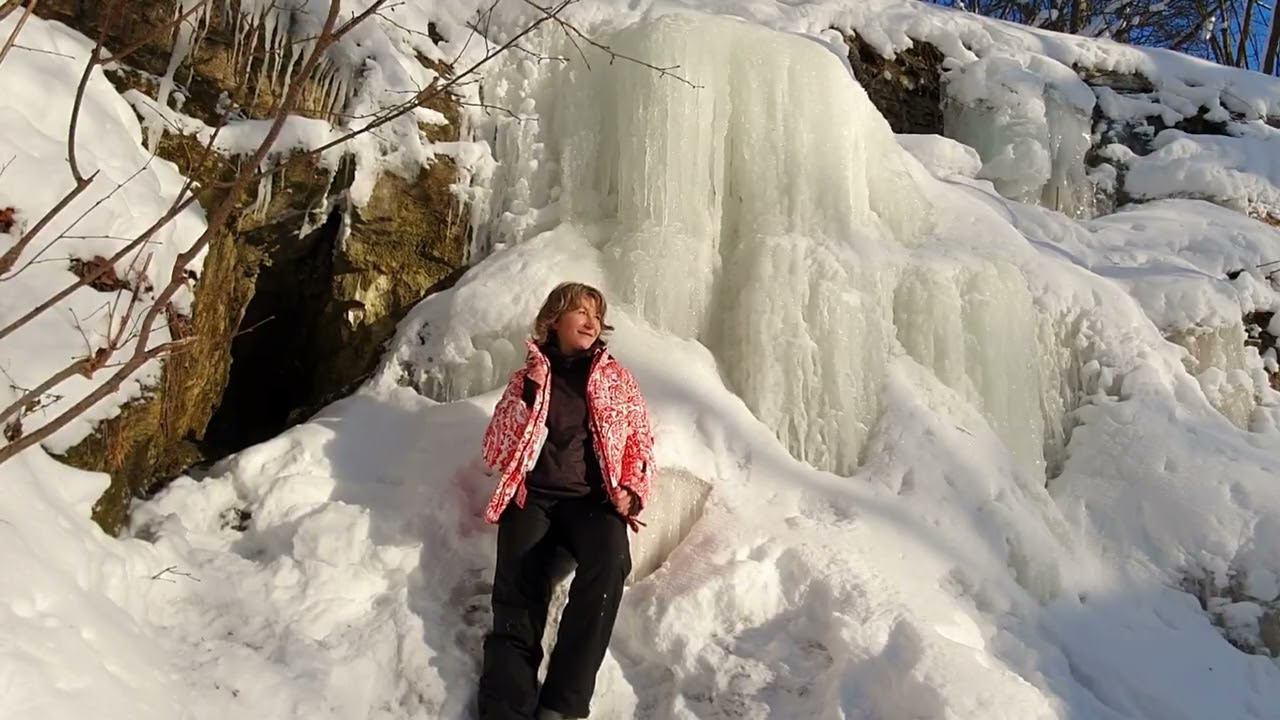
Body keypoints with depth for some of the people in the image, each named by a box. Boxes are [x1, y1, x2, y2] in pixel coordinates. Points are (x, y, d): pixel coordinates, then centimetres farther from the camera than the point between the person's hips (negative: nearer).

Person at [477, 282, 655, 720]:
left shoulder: (616, 377, 16)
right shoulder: (528, 377, 15)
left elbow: (641, 442, 16)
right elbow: (495, 452, 10)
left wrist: (631, 491, -3)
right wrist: (528, 398, -4)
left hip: (591, 498, 0)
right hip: (533, 496, 1)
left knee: (609, 559, -35)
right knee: (519, 598, -27)